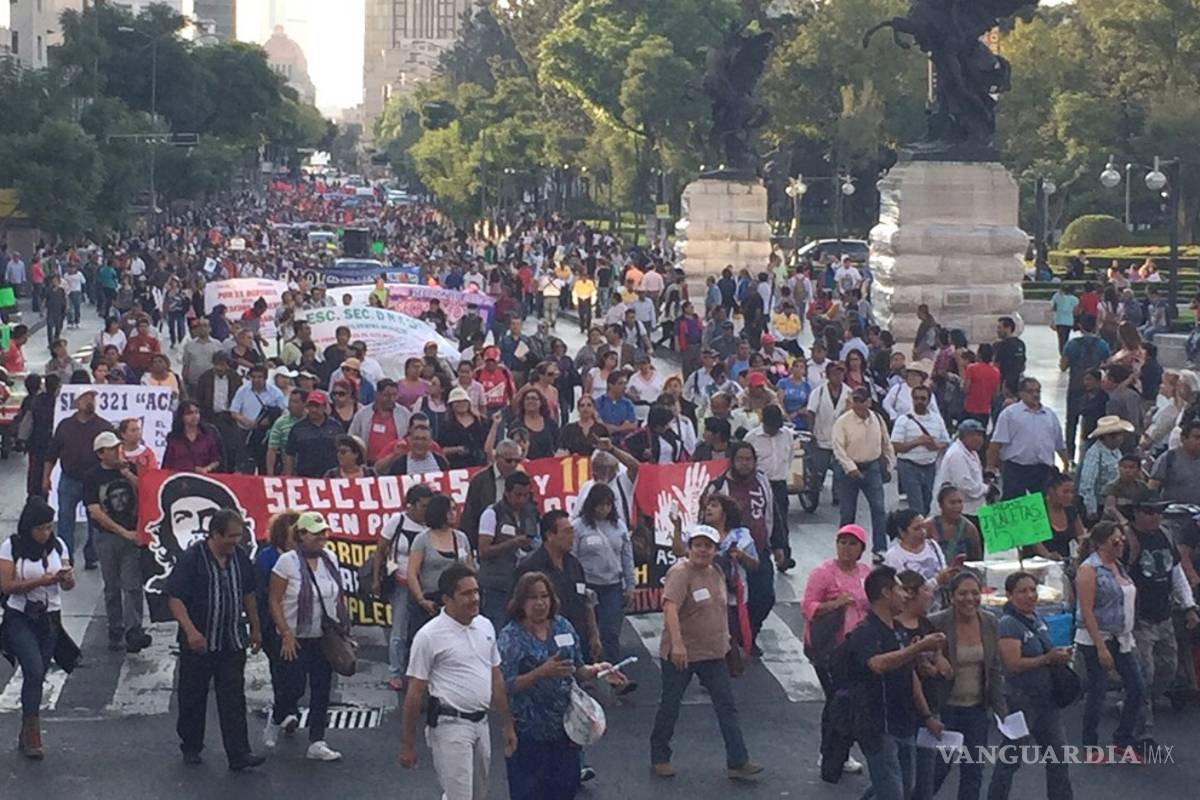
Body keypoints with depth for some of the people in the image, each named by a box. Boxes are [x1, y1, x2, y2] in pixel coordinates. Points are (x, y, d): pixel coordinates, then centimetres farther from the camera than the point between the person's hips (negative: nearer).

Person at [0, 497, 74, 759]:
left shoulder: (58, 545, 3)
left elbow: (68, 586, 8)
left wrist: (67, 577, -16)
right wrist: (40, 582, -22)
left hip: (50, 619, 4)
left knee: (38, 676, 7)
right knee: (34, 671, -18)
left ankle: (26, 737, 18)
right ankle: (32, 733, -9)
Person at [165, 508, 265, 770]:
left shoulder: (240, 557, 4)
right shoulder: (193, 559, -14)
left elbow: (248, 595, 17)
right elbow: (175, 598, -16)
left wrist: (255, 629, 19)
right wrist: (190, 631, -26)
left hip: (233, 642, 4)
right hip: (199, 642, -4)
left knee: (234, 699, 0)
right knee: (193, 698, 10)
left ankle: (238, 754, -1)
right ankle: (191, 747, 27)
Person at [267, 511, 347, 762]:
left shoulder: (330, 560, 5)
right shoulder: (288, 562, -11)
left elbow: (339, 598, 13)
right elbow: (274, 601, -10)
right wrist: (286, 634, -15)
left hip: (325, 638, 5)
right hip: (297, 638, -5)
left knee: (321, 691, 5)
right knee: (295, 688, -3)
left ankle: (316, 743, 11)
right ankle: (276, 720, 28)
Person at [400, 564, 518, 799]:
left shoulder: (485, 626, 8)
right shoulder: (429, 636, -12)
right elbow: (415, 693, -9)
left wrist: (508, 724, 15)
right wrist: (407, 744, -7)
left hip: (481, 724, 7)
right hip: (450, 725, -7)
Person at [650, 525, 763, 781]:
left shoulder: (716, 573, 8)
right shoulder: (680, 573, -17)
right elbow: (670, 608, -29)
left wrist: (725, 638, 23)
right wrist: (677, 644, -37)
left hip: (713, 654, 7)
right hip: (681, 654, -7)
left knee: (727, 706, 2)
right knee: (670, 706, 7)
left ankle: (738, 762, 4)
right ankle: (659, 758, 22)